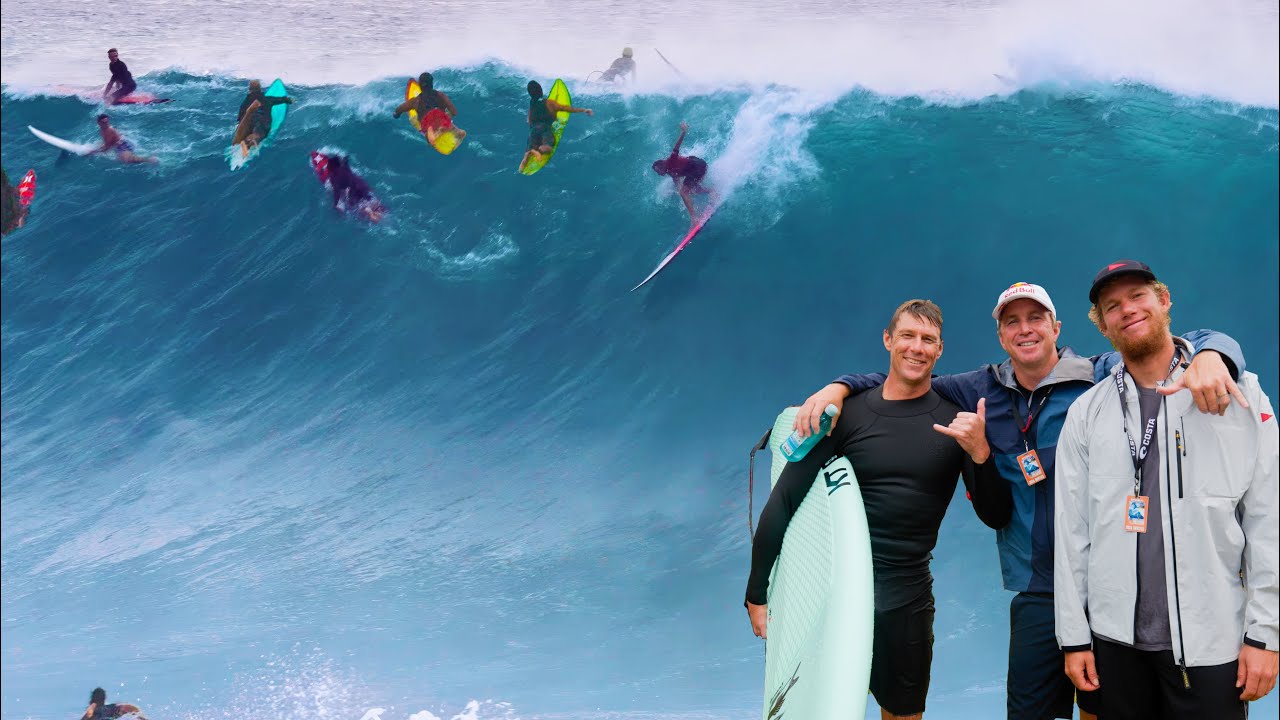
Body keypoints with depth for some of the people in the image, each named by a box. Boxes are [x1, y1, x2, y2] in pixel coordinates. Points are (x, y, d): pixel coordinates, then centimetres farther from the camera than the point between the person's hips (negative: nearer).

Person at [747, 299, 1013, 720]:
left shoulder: (957, 419, -2)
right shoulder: (847, 413, -7)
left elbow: (996, 517, -3)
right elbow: (782, 504, -7)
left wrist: (980, 453, -21)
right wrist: (756, 595, -8)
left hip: (906, 600, 2)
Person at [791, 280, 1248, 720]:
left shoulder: (1100, 377, -4)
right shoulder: (985, 390, 8)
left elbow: (1202, 344, -5)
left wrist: (1209, 356, -28)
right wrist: (840, 387, 2)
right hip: (1038, 588, 3)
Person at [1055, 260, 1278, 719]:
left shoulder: (1239, 396, 1)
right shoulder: (1086, 413, 6)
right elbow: (1071, 530, 5)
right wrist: (1073, 636, 1)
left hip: (1211, 641, -2)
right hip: (1115, 638, 2)